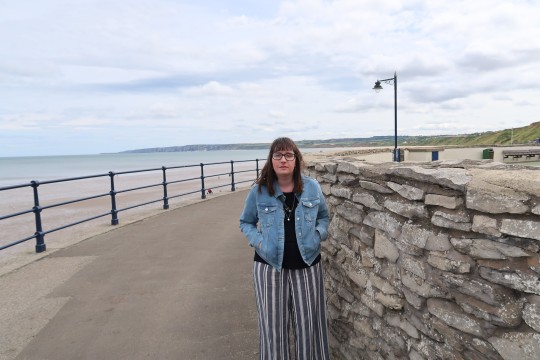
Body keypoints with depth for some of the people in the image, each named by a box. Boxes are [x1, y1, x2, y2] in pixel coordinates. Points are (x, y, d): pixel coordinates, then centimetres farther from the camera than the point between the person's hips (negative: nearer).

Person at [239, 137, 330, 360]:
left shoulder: (312, 187, -1)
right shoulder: (259, 191, -6)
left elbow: (323, 216, 14)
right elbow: (245, 222, 7)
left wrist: (318, 234, -5)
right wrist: (258, 241, -9)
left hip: (307, 264, 2)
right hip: (270, 265, -1)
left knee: (308, 322, 13)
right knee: (273, 323, 10)